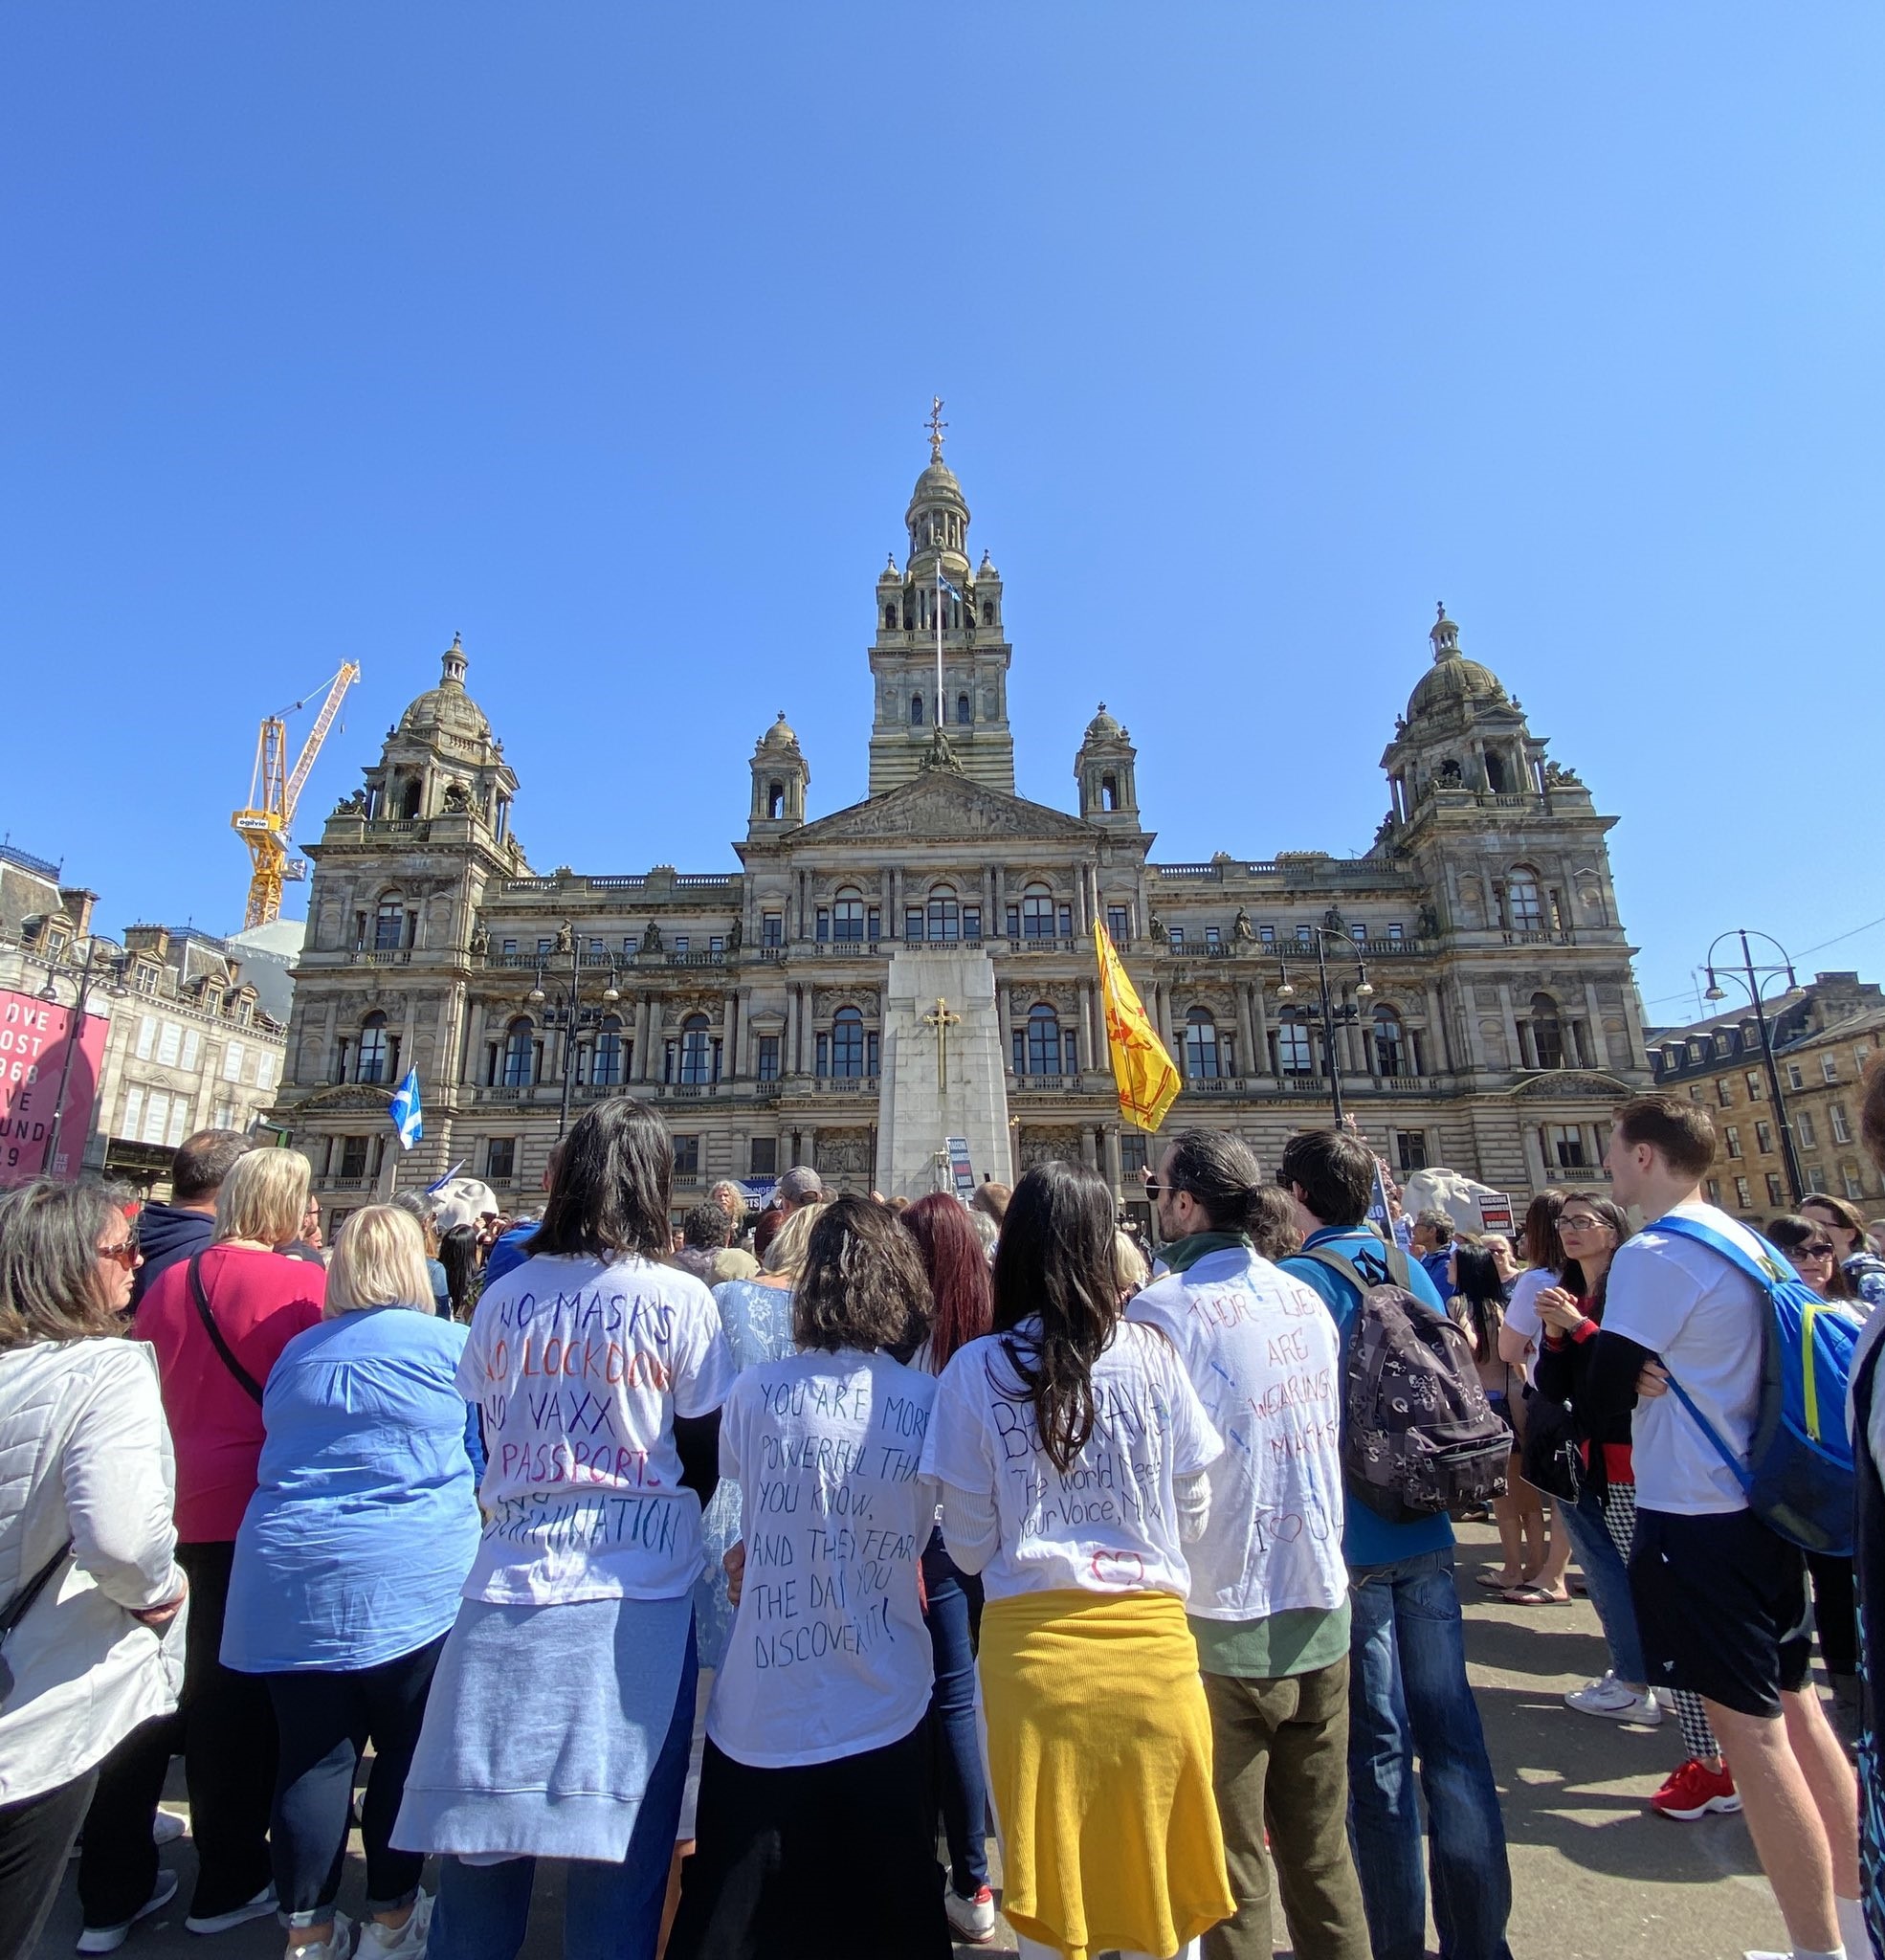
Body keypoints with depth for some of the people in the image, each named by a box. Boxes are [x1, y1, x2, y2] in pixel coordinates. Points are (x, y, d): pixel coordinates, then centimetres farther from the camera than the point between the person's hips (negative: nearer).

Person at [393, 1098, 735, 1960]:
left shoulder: (502, 1297, 1)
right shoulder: (679, 1298, -11)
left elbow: (487, 1439, 11)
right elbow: (706, 1454, -4)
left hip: (506, 1587, 4)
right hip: (635, 1599, -3)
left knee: (479, 1842, 19)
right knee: (619, 1848, 12)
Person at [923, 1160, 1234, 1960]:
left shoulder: (974, 1369, -10)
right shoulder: (1152, 1353, -8)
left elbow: (969, 1544, -4)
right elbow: (1194, 1513, 2)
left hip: (1030, 1644, -1)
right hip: (1152, 1639, 1)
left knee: (1049, 1885, 21)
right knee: (1158, 1876, 22)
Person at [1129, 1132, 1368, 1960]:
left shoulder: (1162, 1309, -19)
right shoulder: (1306, 1299, -1)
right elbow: (1332, 1439, 9)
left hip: (1222, 1622, -5)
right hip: (1321, 1612, 6)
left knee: (1231, 1866, 13)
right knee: (1322, 1849, 22)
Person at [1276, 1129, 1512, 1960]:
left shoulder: (1296, 1280, -16)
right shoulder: (1412, 1270, 1)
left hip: (1346, 1540, -5)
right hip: (1425, 1532, 5)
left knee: (1378, 1745, 8)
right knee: (1451, 1731, 15)